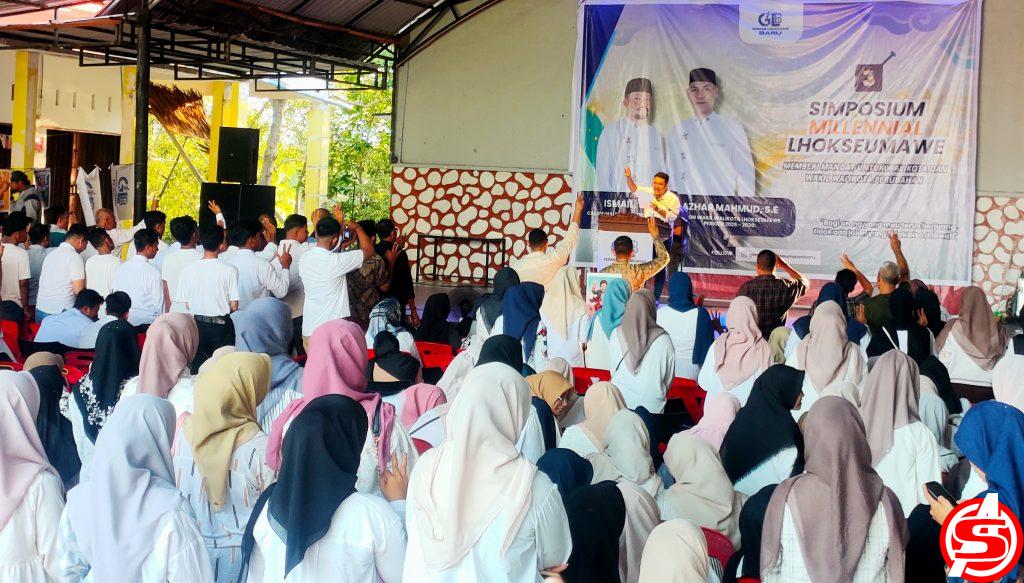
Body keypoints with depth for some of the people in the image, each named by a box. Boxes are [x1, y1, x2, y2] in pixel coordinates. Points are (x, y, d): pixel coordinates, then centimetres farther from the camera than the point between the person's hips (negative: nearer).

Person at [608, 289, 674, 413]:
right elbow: (669, 378, 0)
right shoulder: (663, 340, -11)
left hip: (619, 403, 1)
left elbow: (613, 370, 3)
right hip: (652, 406, -1)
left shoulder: (616, 335, -7)